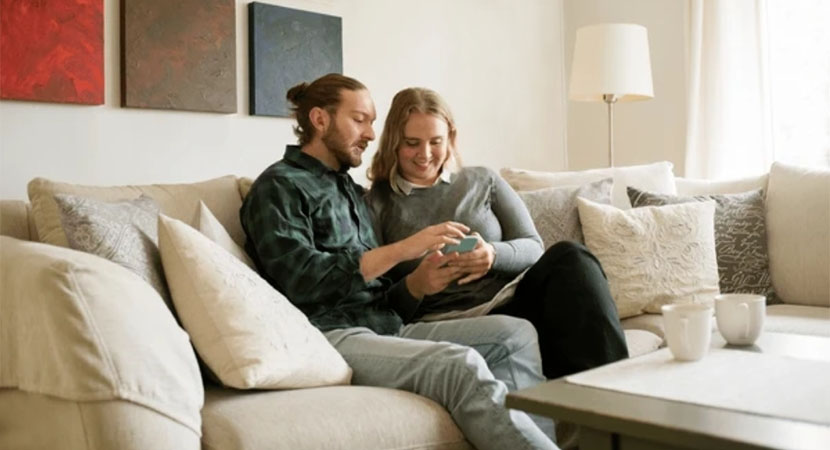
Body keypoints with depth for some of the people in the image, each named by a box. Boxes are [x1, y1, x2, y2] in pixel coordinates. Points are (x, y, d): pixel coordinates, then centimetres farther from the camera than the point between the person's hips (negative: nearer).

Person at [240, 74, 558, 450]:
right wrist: (401, 250, -17)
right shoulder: (280, 185, 0)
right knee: (459, 364, -30)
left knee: (516, 333, -8)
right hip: (329, 336, -8)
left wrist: (419, 283, -5)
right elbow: (301, 281, -16)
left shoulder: (352, 191, 22)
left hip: (385, 328, 8)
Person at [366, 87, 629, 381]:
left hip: (511, 302, 4)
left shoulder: (483, 182, 18)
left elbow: (533, 248, 9)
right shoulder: (375, 203, 9)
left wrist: (494, 255, -13)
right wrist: (415, 285, -19)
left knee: (569, 257, -27)